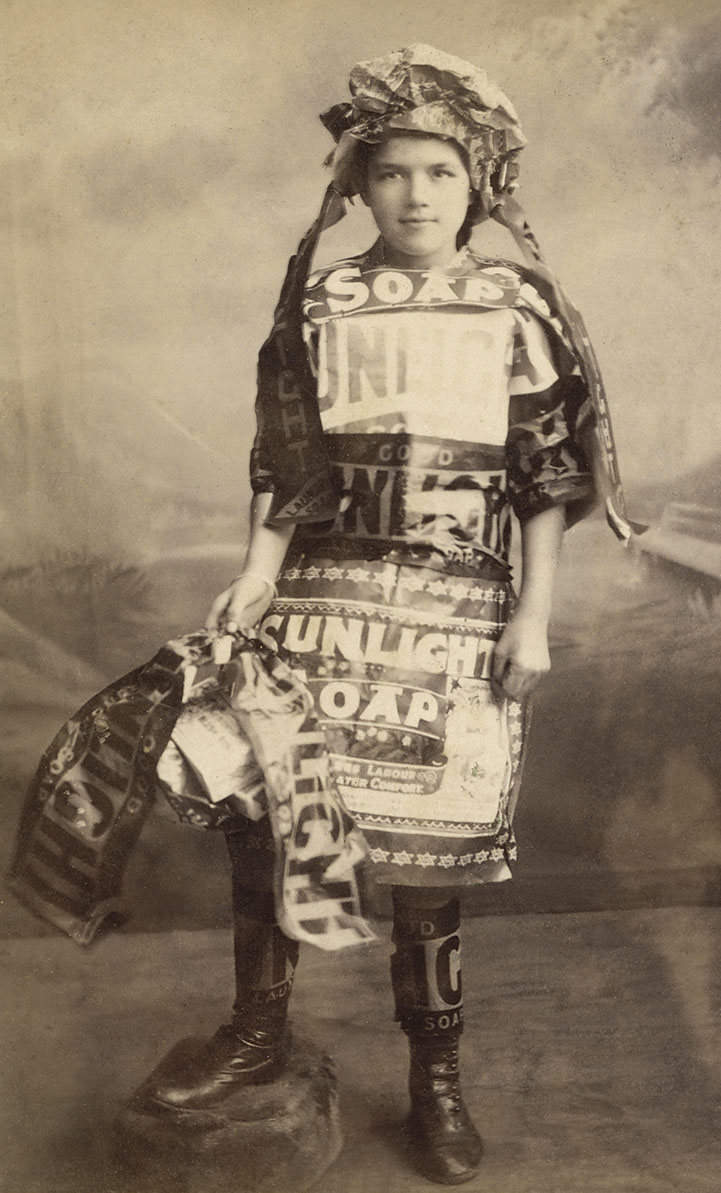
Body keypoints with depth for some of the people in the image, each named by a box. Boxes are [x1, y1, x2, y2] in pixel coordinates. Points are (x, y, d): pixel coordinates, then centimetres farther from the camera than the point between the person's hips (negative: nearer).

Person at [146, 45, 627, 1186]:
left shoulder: (519, 304, 3)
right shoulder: (323, 301, 6)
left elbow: (548, 476, 2)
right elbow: (287, 462, 7)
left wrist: (534, 615, -3)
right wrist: (257, 576, -4)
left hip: (459, 605, -1)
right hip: (326, 591, 2)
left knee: (431, 836, 2)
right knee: (262, 805, -1)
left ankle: (436, 1073, 24)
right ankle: (259, 1030, 23)